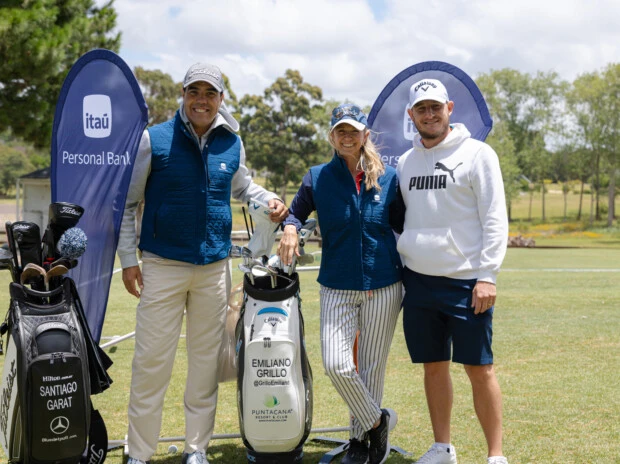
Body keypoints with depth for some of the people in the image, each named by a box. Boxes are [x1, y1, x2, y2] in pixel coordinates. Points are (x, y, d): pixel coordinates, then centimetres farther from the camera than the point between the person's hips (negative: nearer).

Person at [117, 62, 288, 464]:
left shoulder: (232, 145, 6)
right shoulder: (154, 140, -5)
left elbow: (242, 187, 24)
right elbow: (127, 202, 0)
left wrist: (270, 200, 3)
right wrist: (128, 258, -5)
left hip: (215, 266, 4)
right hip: (163, 265, -3)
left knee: (206, 358, 10)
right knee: (152, 360, -2)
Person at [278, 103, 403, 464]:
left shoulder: (388, 177, 2)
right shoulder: (318, 178, 1)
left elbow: (403, 226, 8)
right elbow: (297, 213, 11)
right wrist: (290, 229, -14)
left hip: (384, 287, 0)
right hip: (338, 288, 0)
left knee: (372, 366, 6)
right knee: (336, 364, -12)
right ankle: (377, 421, 11)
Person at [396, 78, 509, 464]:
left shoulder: (477, 153, -3)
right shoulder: (406, 162, 13)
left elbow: (495, 218, -7)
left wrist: (487, 275, -15)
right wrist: (394, 270, 12)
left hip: (466, 282, -5)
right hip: (419, 280, 5)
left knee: (480, 369, -2)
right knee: (434, 366, 11)